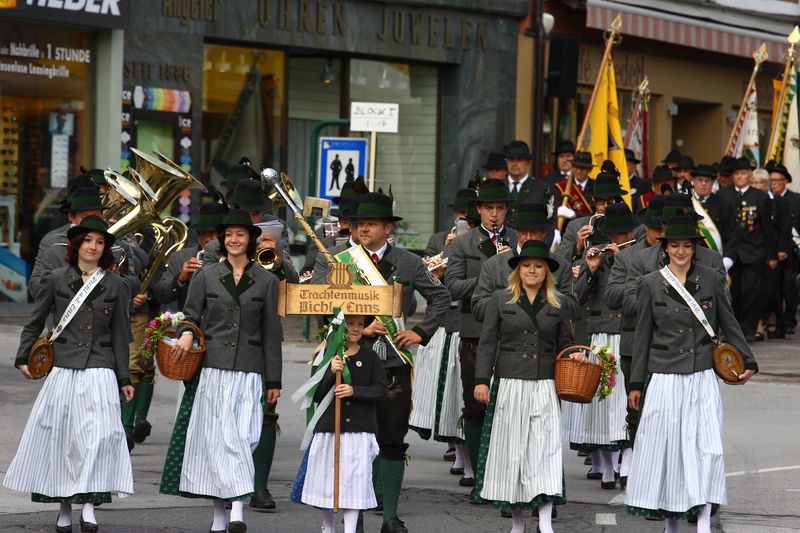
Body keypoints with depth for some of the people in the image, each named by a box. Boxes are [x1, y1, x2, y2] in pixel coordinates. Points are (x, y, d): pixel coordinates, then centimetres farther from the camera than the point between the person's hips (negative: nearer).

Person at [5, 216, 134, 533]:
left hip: (99, 371, 0)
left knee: (98, 434, -14)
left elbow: (119, 336, 11)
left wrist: (124, 379, 11)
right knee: (60, 437, 2)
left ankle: (89, 504, -14)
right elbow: (35, 323, 13)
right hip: (63, 370, 0)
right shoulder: (57, 281, 5)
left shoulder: (114, 286, 8)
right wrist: (23, 358, 7)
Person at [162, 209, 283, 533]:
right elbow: (190, 315, 13)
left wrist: (274, 381, 7)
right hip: (212, 369, 0)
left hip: (249, 372, 0)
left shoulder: (266, 281, 9)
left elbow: (272, 334, 10)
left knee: (244, 437, -11)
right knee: (218, 438, -5)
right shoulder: (206, 276, 9)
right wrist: (187, 333, -12)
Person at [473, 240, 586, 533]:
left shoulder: (557, 303, 11)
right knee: (511, 450, 2)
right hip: (509, 385, 0)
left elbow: (565, 342, 19)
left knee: (545, 449, -10)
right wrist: (482, 380, -3)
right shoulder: (501, 300, 6)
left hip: (544, 388, 0)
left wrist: (573, 355, -3)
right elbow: (487, 343, 4)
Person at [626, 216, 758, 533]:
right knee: (665, 447, 2)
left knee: (707, 447, -10)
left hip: (702, 379, 0)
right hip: (664, 379, 0)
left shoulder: (711, 280, 3)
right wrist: (636, 384, 7)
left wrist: (747, 362, 13)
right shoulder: (651, 285, 2)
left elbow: (729, 325, 13)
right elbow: (643, 337, 6)